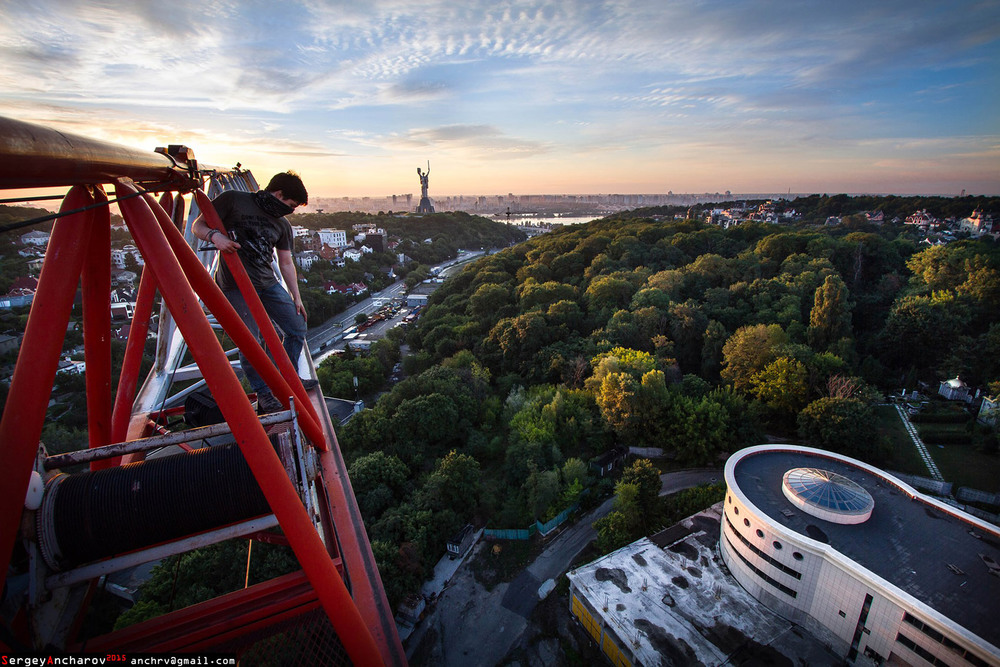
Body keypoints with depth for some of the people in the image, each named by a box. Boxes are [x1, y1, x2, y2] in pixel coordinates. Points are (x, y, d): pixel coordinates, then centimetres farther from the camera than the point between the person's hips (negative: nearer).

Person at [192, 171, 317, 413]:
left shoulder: (282, 225, 10)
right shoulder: (233, 200, -4)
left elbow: (286, 263, 15)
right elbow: (197, 226, -2)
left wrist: (296, 297, 13)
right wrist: (214, 235, -26)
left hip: (269, 284, 6)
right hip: (236, 286, -6)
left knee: (297, 328, 6)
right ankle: (263, 395, 7)